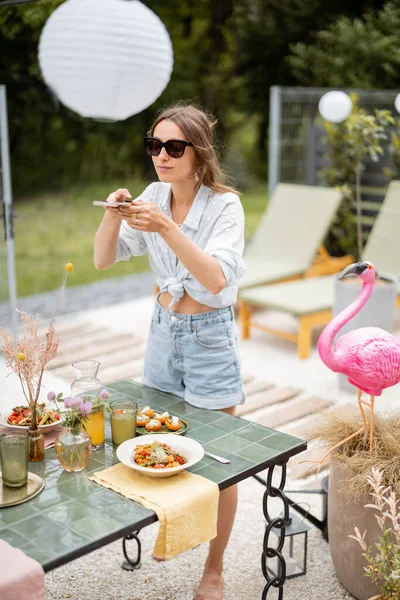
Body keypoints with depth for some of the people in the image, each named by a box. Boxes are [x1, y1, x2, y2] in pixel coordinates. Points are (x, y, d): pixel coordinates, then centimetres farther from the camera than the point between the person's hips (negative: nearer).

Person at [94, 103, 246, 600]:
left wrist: (167, 227, -38)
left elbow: (215, 279, -29)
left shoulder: (224, 204, -16)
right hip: (163, 329, 5)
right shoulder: (154, 196, -2)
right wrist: (114, 215, -23)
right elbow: (103, 260, -4)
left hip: (208, 336, -5)